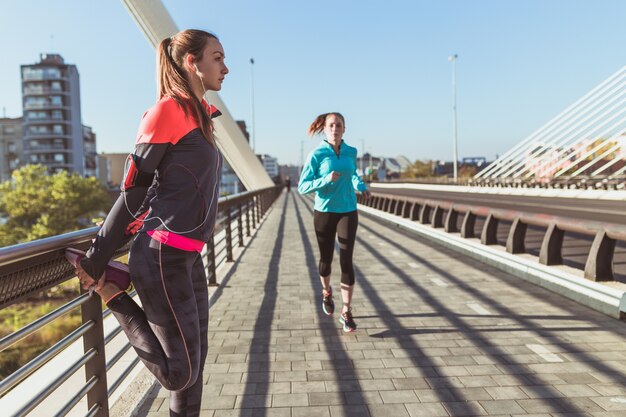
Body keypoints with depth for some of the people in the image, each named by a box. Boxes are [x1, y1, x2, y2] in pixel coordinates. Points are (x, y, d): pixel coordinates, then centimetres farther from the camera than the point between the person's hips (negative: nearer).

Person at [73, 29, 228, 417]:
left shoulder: (200, 114, 14)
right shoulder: (170, 109, -12)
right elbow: (133, 190, -10)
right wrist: (95, 263, -4)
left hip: (189, 256, 9)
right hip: (164, 256, -9)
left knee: (195, 362, 16)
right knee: (180, 371, 0)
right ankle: (113, 294, 15)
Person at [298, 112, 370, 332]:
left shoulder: (351, 152, 2)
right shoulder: (317, 155, -9)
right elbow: (302, 186, -10)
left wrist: (360, 186, 2)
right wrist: (326, 180, -25)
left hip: (348, 212, 1)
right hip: (324, 213, -1)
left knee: (346, 261, -7)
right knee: (326, 258, 14)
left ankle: (346, 312, 2)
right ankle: (326, 292, 44)